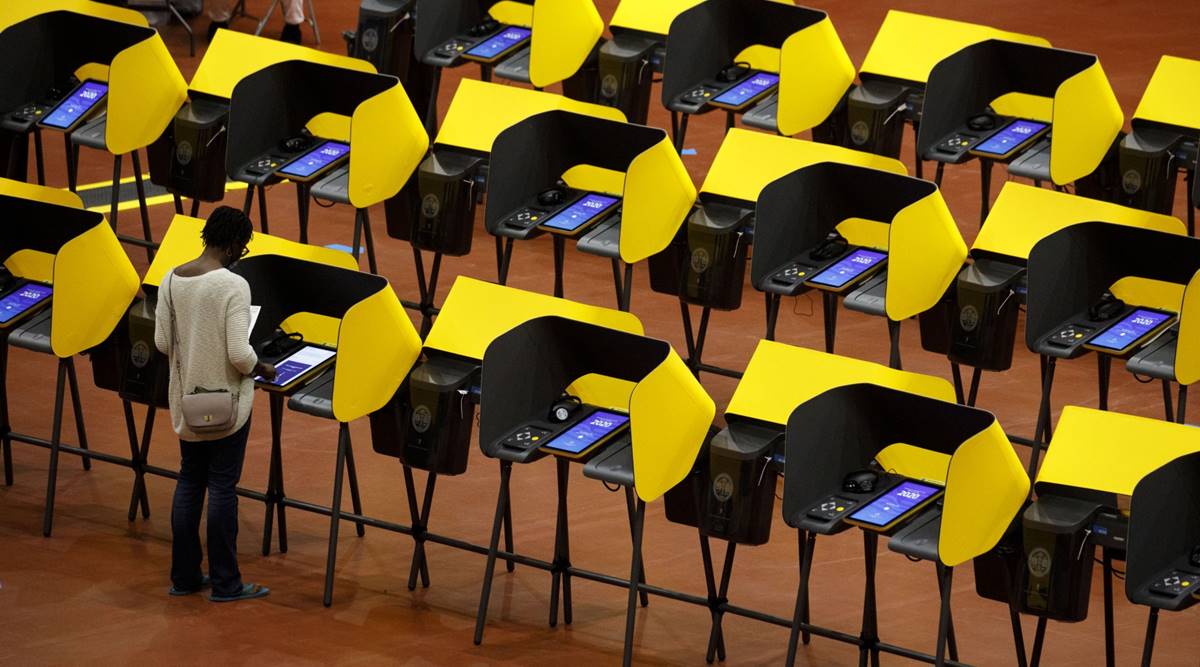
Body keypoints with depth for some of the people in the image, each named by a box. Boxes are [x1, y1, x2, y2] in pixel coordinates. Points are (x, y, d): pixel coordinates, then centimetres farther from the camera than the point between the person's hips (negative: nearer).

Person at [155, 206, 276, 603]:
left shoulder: (171, 280, -1)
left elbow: (162, 342, 4)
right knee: (222, 487, 2)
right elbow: (240, 354, -23)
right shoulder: (233, 285, -20)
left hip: (186, 401, 6)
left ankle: (184, 576, 20)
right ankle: (225, 583, 8)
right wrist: (262, 369, -3)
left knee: (189, 482, 15)